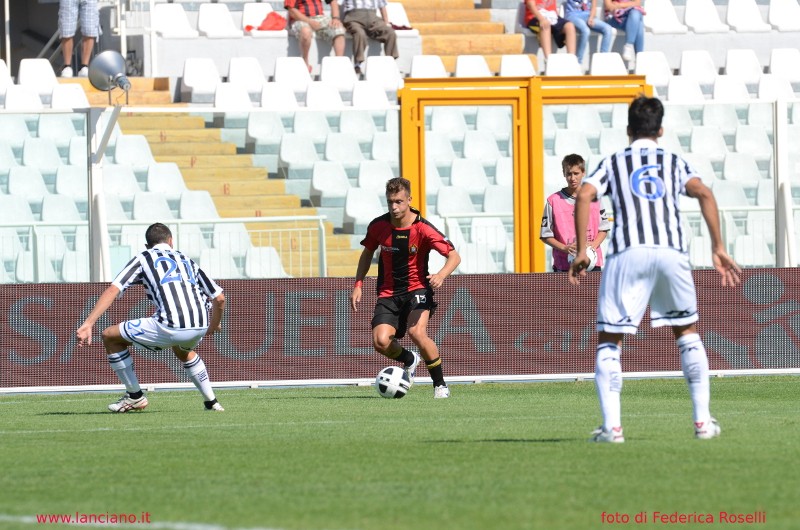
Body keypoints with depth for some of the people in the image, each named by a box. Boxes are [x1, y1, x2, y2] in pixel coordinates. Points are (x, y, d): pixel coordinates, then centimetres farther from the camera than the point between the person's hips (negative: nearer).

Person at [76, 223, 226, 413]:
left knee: (110, 337, 13)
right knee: (183, 351, 42)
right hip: (199, 327, 6)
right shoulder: (187, 261, 28)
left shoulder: (143, 258, 16)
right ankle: (211, 402, 34)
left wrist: (87, 325, -2)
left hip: (170, 326, -6)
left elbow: (113, 290, 3)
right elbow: (219, 298, 27)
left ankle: (135, 396, 17)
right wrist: (213, 326, 46)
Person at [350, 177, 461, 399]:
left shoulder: (422, 229, -15)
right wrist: (358, 285, 6)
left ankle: (440, 384, -10)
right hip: (388, 292, 3)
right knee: (381, 342, -18)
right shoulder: (378, 226, -4)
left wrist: (441, 275, -33)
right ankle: (409, 360, 19)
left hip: (417, 288, -3)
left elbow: (454, 256, -13)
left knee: (417, 332, -31)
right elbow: (367, 253, 16)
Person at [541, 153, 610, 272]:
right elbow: (545, 235, 3)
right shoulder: (553, 201, 0)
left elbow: (603, 229, 12)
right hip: (564, 266, -2)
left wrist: (594, 244, -7)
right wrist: (564, 248, -13)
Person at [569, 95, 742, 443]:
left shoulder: (613, 163, 19)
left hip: (626, 253, -1)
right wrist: (718, 248, 2)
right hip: (672, 251, 2)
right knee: (687, 332, 20)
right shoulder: (675, 163, 20)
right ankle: (703, 421, 16)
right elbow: (704, 194, 2)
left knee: (609, 340, 6)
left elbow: (584, 195, 0)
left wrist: (581, 251, 2)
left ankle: (612, 425, -9)